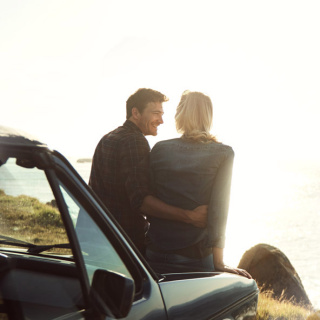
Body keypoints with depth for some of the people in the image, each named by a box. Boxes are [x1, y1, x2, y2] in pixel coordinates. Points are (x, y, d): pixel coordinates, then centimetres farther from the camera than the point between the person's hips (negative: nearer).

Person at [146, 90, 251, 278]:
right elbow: (218, 209, -11)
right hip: (196, 256, -2)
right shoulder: (224, 153, -4)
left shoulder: (160, 149, 2)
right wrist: (218, 263, -11)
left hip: (156, 254, 3)